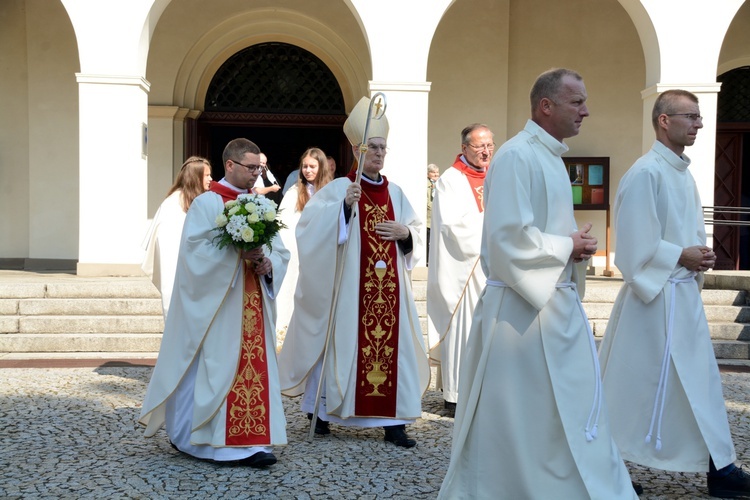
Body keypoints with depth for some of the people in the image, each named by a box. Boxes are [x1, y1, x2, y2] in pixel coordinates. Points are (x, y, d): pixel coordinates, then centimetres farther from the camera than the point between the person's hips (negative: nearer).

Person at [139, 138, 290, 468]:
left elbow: (280, 253, 12)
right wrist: (239, 254, -20)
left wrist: (266, 263, -10)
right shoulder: (206, 203, -5)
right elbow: (196, 254, -15)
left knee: (254, 368, 5)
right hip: (217, 305, -6)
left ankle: (248, 442, 12)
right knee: (217, 366, -3)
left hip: (253, 306, 6)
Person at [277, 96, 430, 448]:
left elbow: (417, 234, 17)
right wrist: (345, 205, -28)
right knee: (342, 343, 1)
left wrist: (405, 233, -5)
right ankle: (322, 411, 17)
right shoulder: (338, 189, -1)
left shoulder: (395, 193, 13)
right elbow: (311, 224, -16)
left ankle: (392, 420, 8)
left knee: (392, 345, 1)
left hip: (389, 287, 4)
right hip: (349, 286, -4)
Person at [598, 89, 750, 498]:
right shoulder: (646, 173, -16)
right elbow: (635, 242, -20)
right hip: (655, 295, -10)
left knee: (700, 380, 14)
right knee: (636, 383, 0)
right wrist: (682, 256, -14)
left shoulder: (683, 173, 13)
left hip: (684, 293, 10)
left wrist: (700, 254, 2)